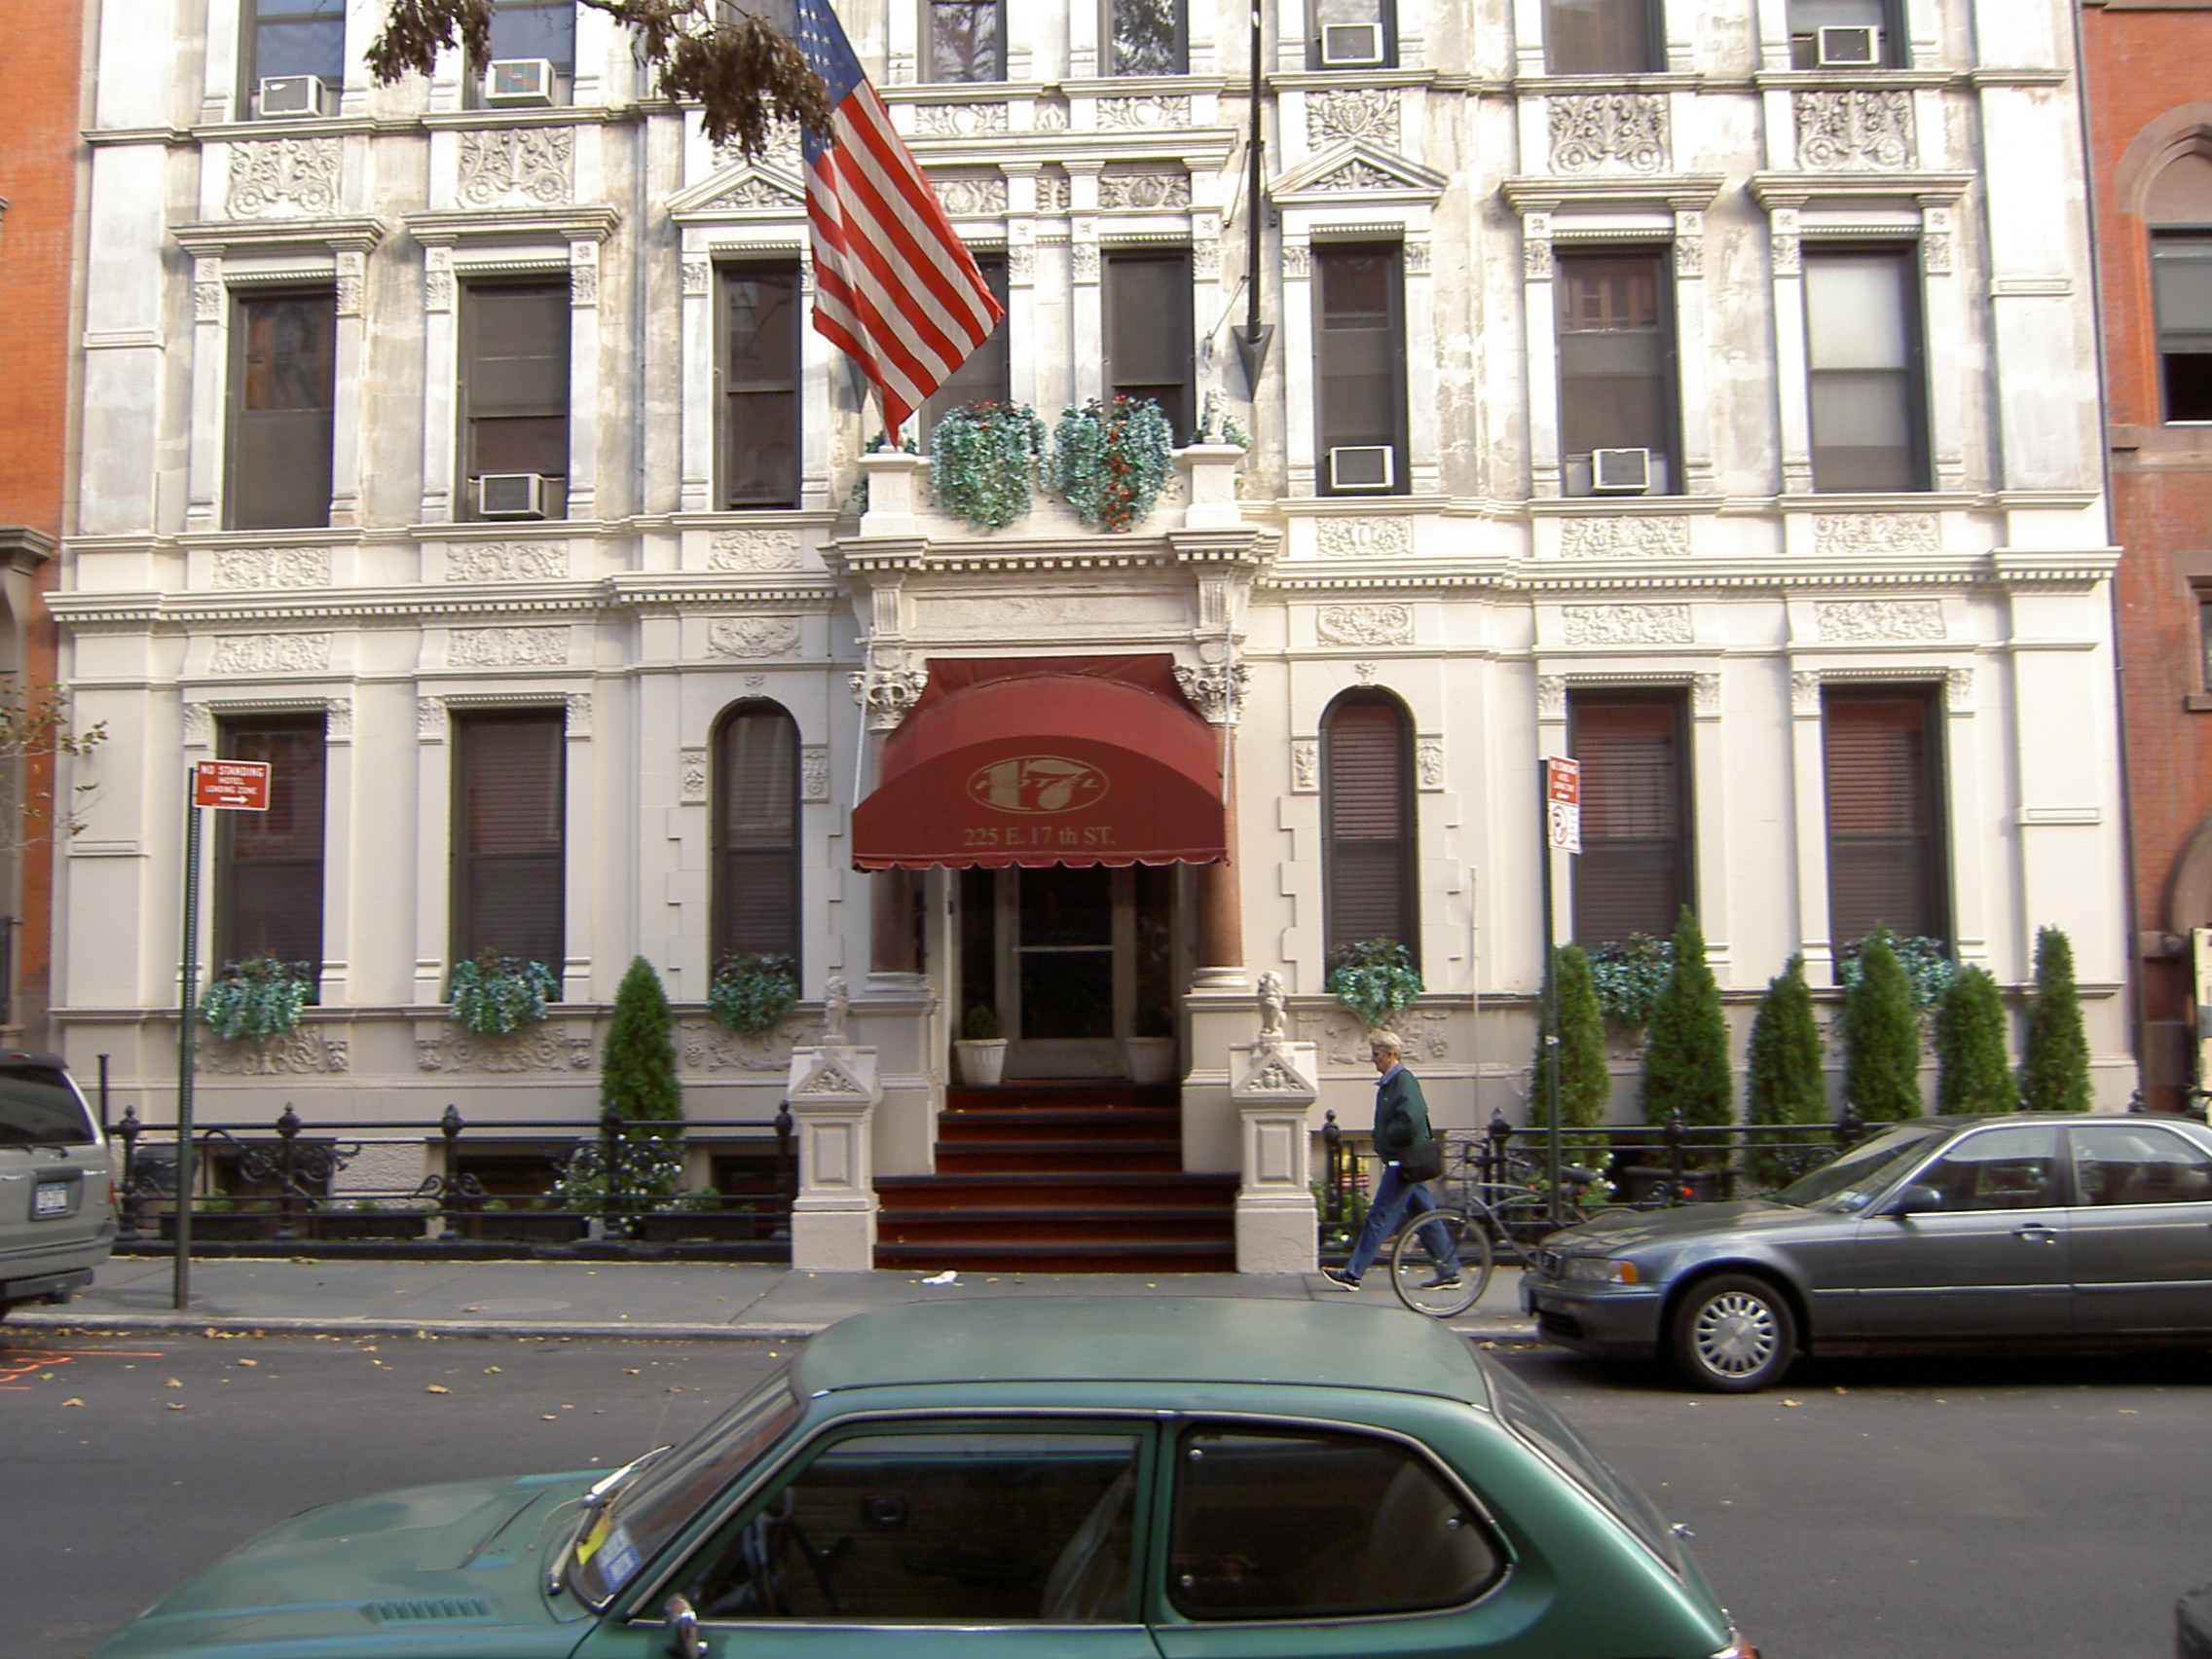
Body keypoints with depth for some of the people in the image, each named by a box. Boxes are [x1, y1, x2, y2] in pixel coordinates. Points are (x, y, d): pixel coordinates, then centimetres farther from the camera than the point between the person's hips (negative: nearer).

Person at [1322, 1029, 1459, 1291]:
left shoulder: (1403, 1080, -16)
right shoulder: (1390, 1082, 14)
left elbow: (1411, 1121, -28)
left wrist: (1384, 1141, -15)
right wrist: (1381, 1142, 9)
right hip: (1405, 1161, 10)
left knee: (1380, 1217, -7)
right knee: (1424, 1214, 12)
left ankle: (1352, 1274, -5)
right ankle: (1449, 1271, 18)